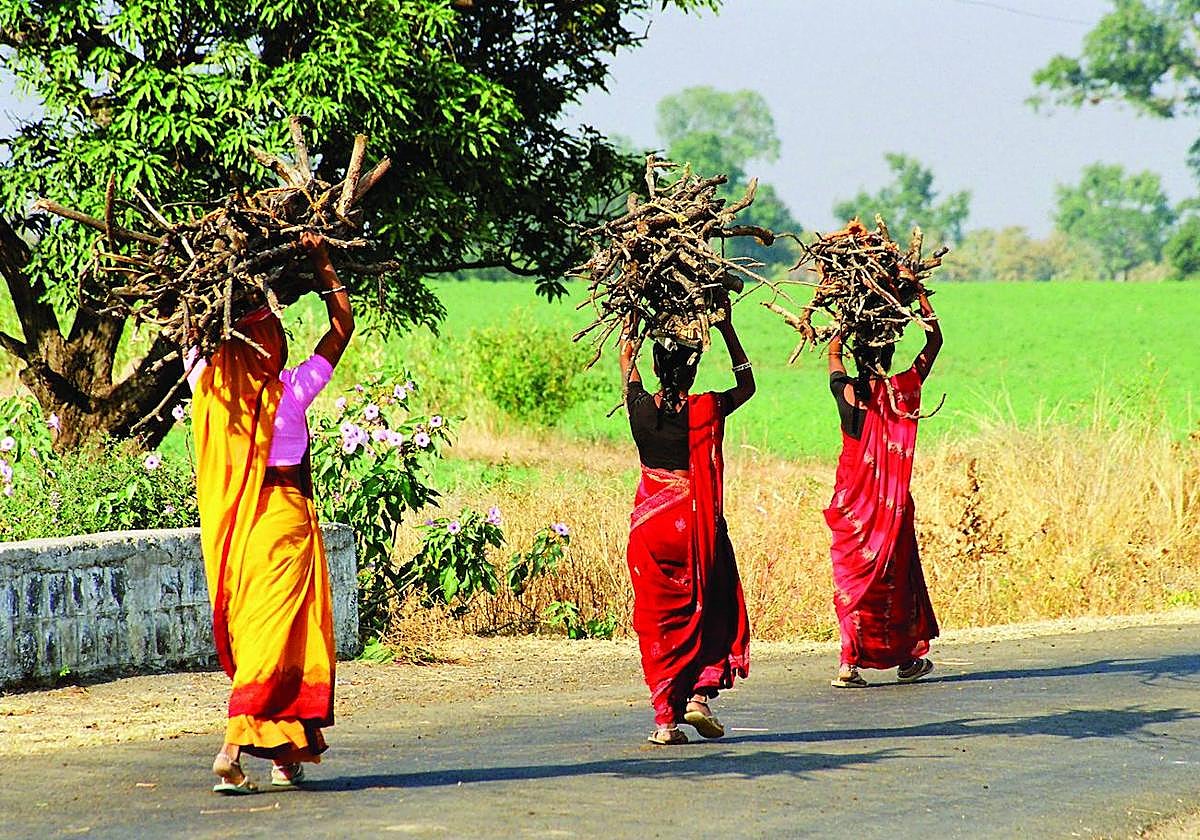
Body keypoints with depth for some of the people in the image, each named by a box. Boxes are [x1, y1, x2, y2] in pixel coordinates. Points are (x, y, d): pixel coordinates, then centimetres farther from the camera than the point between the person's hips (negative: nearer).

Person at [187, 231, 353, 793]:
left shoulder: (209, 384, -2)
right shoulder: (289, 391, -11)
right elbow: (342, 326, -1)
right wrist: (321, 263, 4)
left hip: (231, 523, 5)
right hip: (283, 514, -5)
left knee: (244, 632, 13)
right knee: (275, 631, -6)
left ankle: (283, 754, 19)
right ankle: (235, 743, -21)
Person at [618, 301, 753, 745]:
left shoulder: (642, 409, -5)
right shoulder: (707, 410, -9)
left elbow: (626, 361, 17)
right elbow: (746, 385, 12)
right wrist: (727, 329, 11)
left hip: (650, 525, 2)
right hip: (697, 524, -2)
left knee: (658, 618, 6)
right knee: (712, 609, 16)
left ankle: (665, 716, 2)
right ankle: (700, 692, 0)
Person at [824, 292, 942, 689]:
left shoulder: (848, 392, -6)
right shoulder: (904, 389, -8)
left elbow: (833, 352, 17)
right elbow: (934, 342, 5)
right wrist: (918, 295, 8)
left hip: (854, 504, 0)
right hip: (893, 505, 0)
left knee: (852, 578, 5)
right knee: (896, 576, 12)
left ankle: (850, 664, -3)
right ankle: (907, 658, 23)